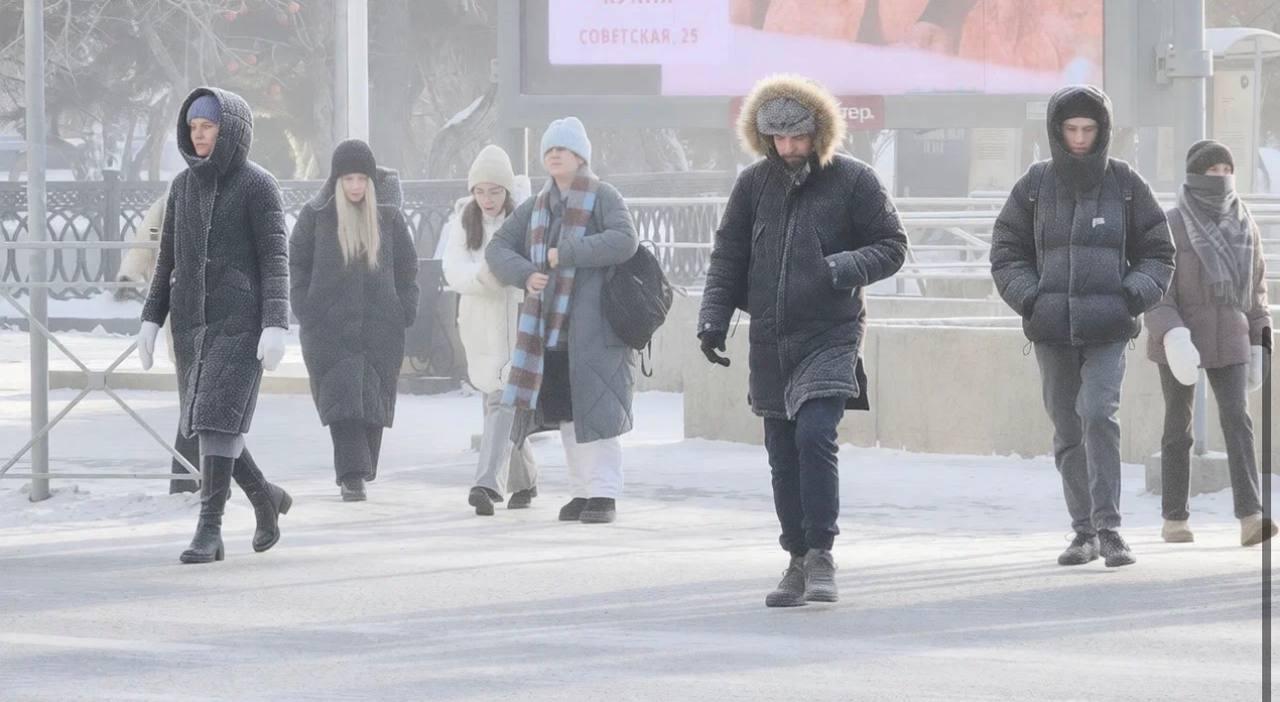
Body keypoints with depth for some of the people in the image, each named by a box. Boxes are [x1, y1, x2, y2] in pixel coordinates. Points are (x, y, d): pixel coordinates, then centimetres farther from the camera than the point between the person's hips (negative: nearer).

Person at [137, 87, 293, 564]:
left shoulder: (257, 185, -6)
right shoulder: (184, 185, 11)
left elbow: (275, 258, -10)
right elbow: (168, 258, 15)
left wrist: (276, 326, -19)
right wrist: (151, 320, 8)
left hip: (239, 320, -6)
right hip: (191, 319, 6)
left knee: (217, 420, -14)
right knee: (204, 421, 9)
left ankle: (209, 531, -12)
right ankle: (266, 498, 30)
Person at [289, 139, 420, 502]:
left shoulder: (389, 216, 7)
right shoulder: (316, 214, 3)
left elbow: (407, 265, 13)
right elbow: (295, 261, 7)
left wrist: (405, 309, 2)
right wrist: (305, 308, -3)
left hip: (380, 326, 2)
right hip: (329, 326, -2)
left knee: (374, 396, 3)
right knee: (342, 394, -12)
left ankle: (360, 470, 16)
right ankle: (351, 475, -16)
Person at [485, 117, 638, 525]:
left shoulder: (603, 197, -1)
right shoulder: (536, 207, 16)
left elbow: (624, 241, -17)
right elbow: (498, 248, 14)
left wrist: (566, 253, -19)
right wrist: (525, 274, -6)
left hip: (594, 323, -6)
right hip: (550, 324, 6)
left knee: (596, 406, -11)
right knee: (566, 412, 8)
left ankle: (604, 493, -10)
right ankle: (581, 491, 15)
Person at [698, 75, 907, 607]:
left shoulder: (853, 181, -3)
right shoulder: (754, 185, 7)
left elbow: (892, 246, 0)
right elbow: (728, 257, 12)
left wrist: (848, 267, -19)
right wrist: (713, 318, 0)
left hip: (830, 336, -4)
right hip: (770, 340, 4)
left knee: (815, 435, -19)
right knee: (782, 453, 7)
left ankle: (821, 554, -14)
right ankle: (799, 561, 15)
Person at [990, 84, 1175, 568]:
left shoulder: (1125, 184, 4)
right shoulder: (1035, 185, 5)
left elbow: (1158, 254, 10)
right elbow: (1007, 252, 10)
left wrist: (1134, 294, -8)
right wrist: (1028, 297, -7)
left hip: (1108, 328, -2)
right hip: (1052, 329, 2)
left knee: (1098, 415, -19)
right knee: (1067, 431, 6)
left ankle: (1108, 528, -19)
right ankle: (1084, 531, 16)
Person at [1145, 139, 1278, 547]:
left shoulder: (1245, 227, 5)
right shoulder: (1170, 227, -9)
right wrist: (1171, 336, -26)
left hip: (1227, 340, 3)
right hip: (1179, 338, -3)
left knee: (1237, 420, -12)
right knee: (1179, 426, 4)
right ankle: (1174, 519, 17)